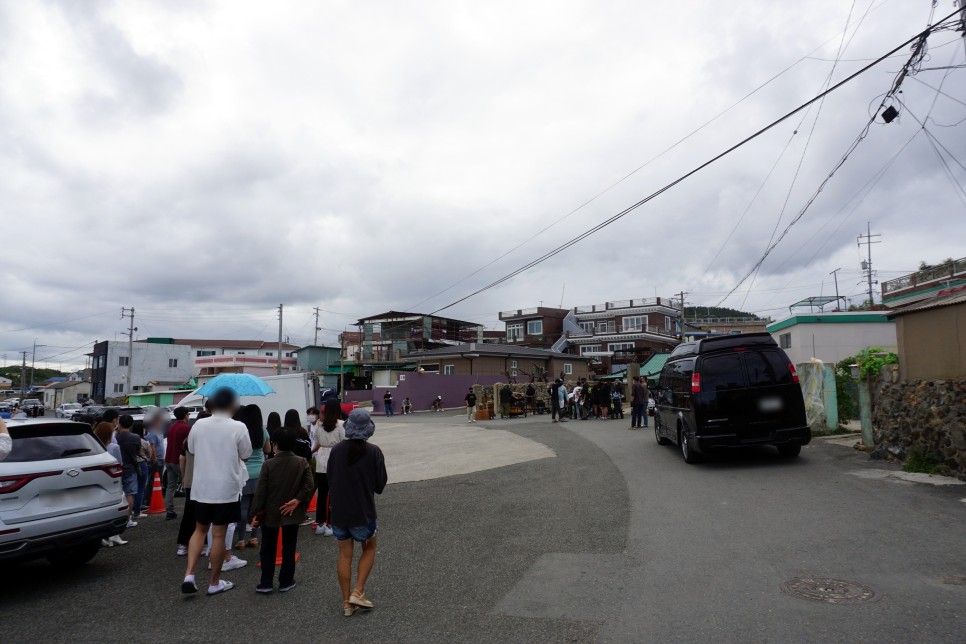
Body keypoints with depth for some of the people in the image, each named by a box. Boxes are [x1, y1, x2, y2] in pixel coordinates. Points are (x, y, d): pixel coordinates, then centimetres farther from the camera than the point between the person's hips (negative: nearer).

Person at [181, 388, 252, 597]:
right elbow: (246, 454, -3)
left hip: (201, 487, 4)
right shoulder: (238, 427, -14)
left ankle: (189, 574, 8)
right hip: (226, 488, -4)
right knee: (219, 535, 6)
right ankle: (215, 582, 17)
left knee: (200, 529, 20)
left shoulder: (199, 425, -3)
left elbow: (191, 449, 12)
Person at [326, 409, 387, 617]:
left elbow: (330, 480, 5)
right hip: (363, 511, -3)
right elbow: (380, 484, -7)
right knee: (369, 549, 20)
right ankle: (358, 592, 10)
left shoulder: (336, 450, -5)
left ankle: (346, 602, 20)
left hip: (339, 510, 3)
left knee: (345, 555, 15)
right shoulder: (374, 452, -15)